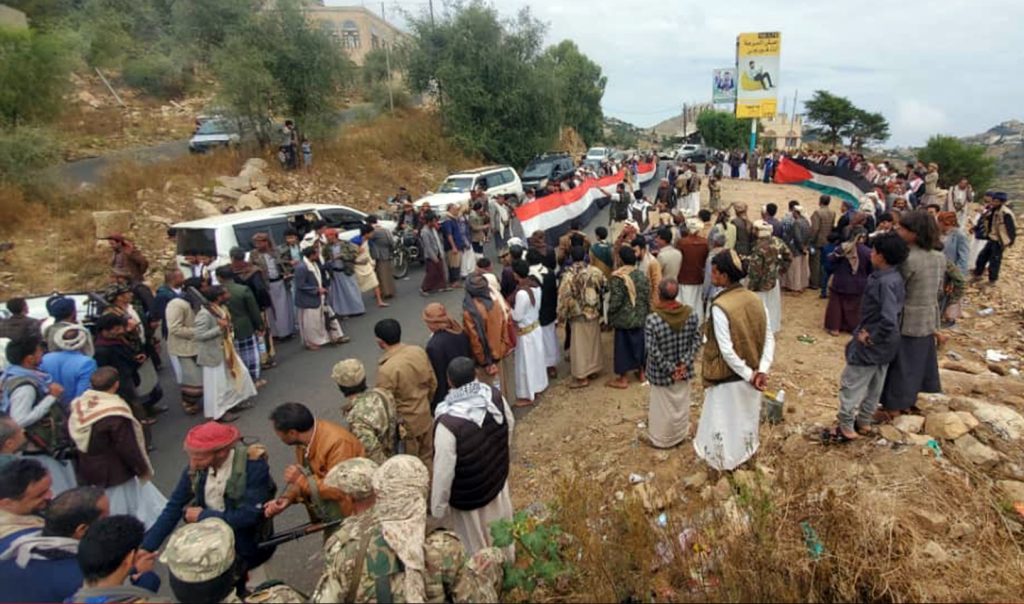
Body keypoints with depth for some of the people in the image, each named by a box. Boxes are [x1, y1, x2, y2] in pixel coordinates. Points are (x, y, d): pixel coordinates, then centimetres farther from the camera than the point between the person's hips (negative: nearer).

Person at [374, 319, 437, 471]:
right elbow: (433, 383, 2)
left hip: (405, 424, -6)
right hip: (425, 416, 6)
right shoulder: (419, 352, -11)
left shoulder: (387, 369, -30)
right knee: (427, 458, 25)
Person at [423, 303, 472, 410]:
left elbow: (437, 378, -22)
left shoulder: (434, 345, -30)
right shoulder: (461, 331, -8)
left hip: (447, 395, -7)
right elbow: (469, 356, 5)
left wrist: (434, 406, -10)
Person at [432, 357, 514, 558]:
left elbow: (444, 470, -26)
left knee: (475, 539, 23)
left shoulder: (448, 422, -36)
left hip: (468, 495, -6)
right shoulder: (495, 395, -19)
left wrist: (438, 506, -10)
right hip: (498, 477, 6)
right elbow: (510, 425, 1)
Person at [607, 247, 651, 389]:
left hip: (624, 318, -5)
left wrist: (610, 317, -4)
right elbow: (648, 298, 4)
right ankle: (641, 373, 33)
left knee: (623, 346, 4)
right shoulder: (642, 275, -1)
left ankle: (622, 379, 13)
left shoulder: (617, 277, -18)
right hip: (640, 317, 5)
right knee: (639, 343, 19)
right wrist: (646, 313, 16)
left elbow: (615, 300, -18)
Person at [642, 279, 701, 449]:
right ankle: (680, 434, 43)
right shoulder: (691, 313, -12)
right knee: (682, 403, 24)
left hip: (661, 373, -4)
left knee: (663, 406, 15)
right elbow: (697, 340, -6)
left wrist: (669, 369, -11)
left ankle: (660, 439, 33)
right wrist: (685, 363, -6)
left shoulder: (652, 319, -26)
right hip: (683, 370, 4)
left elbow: (652, 351, -22)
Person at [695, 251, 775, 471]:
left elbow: (726, 350, -26)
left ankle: (723, 459, 33)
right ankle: (745, 451, 46)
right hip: (750, 374, 6)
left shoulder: (720, 307, -26)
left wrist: (748, 375, -16)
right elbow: (769, 338, -6)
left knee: (725, 420, 15)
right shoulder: (755, 300, -6)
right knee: (746, 416, 26)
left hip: (727, 377, -6)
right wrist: (761, 371, -10)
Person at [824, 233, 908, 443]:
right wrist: (872, 332, 7)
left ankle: (846, 428, 13)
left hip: (871, 345, -9)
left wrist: (871, 337, -21)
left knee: (850, 385, 4)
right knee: (874, 386, 20)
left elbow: (889, 319, -35)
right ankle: (863, 422, 35)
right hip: (883, 344, 9)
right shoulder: (894, 278, 3)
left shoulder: (885, 282, -27)